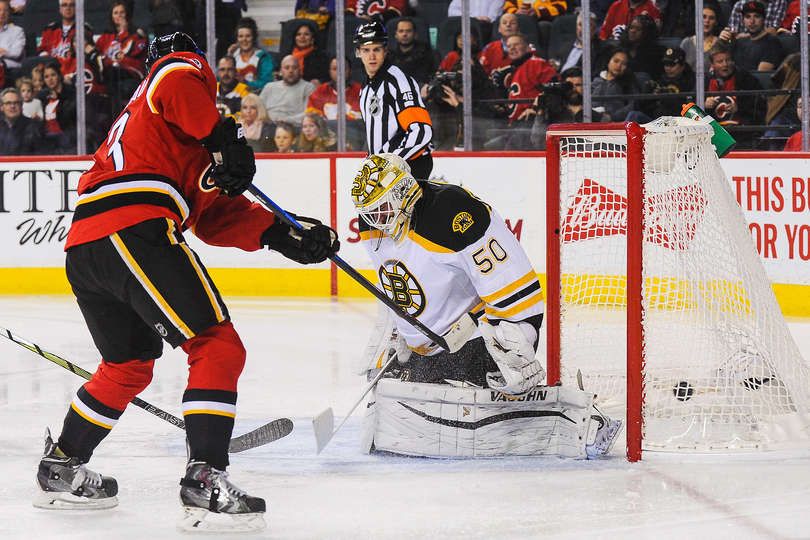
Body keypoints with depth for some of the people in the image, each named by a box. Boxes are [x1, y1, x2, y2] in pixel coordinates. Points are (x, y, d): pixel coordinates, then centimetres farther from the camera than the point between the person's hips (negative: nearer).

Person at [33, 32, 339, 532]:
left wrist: (281, 233, 16)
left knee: (130, 364, 28)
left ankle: (60, 470, 36)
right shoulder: (186, 70, 12)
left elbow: (216, 216, 25)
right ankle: (205, 478, -20)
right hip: (134, 232, -9)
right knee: (218, 348, -9)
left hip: (82, 250, 9)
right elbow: (177, 81, -16)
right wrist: (224, 140, -13)